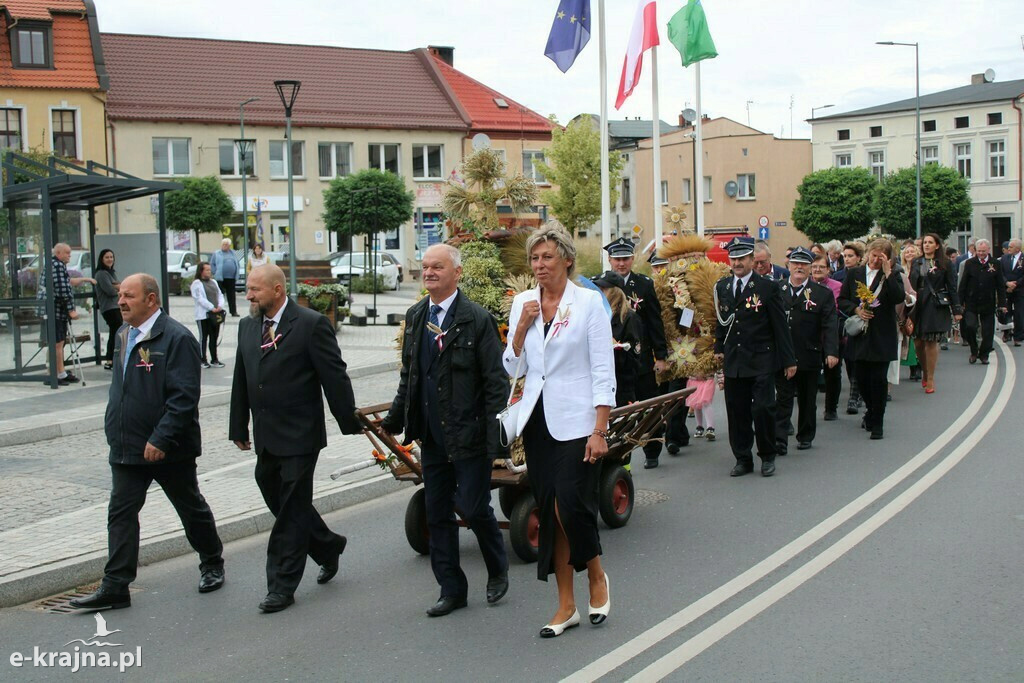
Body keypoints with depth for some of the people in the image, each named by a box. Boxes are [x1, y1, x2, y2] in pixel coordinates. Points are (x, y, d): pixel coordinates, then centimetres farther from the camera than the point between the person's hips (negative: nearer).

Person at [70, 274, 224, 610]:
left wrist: (161, 439, -25)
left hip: (168, 448, -7)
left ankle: (212, 565, 31)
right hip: (127, 447, 7)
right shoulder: (123, 335, 10)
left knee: (191, 508, 11)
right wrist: (114, 428, 13)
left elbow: (184, 397, -21)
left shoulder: (177, 338, -16)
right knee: (121, 513, 2)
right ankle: (115, 587, 6)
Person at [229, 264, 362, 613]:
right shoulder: (247, 326, 10)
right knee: (278, 502, 15)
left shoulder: (311, 324, -11)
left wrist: (350, 423, -8)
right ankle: (328, 546, 37)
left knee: (291, 509, -2)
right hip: (266, 438, 7)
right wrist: (239, 427, 16)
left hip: (299, 436, -7)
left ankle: (282, 586, 6)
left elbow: (334, 376, -10)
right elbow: (241, 381, 16)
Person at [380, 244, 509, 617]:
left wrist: (495, 436, -16)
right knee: (437, 515, 10)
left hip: (469, 435, -6)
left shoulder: (477, 320, -10)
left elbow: (496, 382, -11)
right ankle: (451, 590, 23)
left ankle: (498, 572, 25)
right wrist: (394, 418, 11)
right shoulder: (415, 317, 9)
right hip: (431, 435, 6)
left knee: (474, 507, -2)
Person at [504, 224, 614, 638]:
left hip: (576, 421, -5)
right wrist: (522, 326, -7)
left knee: (573, 506, -10)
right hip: (537, 420, 5)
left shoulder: (588, 302, -5)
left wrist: (600, 431, -14)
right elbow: (513, 368, 9)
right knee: (549, 511, 6)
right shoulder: (522, 303, 8)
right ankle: (566, 606, 17)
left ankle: (597, 577, 20)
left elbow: (603, 371, -8)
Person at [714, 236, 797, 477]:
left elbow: (780, 326, -2)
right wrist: (719, 348, 9)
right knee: (736, 412, 5)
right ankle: (743, 459, 17)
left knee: (763, 409, -8)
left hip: (761, 361, -4)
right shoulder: (722, 287, 9)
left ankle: (767, 456, 11)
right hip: (733, 362, 4)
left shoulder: (768, 287, -3)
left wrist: (789, 360, -2)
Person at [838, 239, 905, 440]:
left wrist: (887, 273, -19)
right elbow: (842, 300, 7)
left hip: (882, 338, -3)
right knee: (861, 378, 9)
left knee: (878, 379, -3)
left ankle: (877, 423, 7)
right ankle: (871, 411, 35)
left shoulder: (892, 276, -1)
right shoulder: (853, 274, 7)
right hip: (859, 335, 3)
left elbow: (899, 298, -18)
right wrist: (856, 310, -11)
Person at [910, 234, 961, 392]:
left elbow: (952, 287, 1)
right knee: (918, 342, 3)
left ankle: (930, 379, 4)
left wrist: (956, 310, -2)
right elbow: (911, 284, 11)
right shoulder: (916, 263, 11)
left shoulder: (945, 264, 1)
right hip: (918, 306, 3)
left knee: (931, 342, -5)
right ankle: (924, 371, 27)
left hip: (936, 306, -3)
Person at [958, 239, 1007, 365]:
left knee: (988, 331, 3)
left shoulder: (995, 265, 1)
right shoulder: (969, 263, 2)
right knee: (969, 326, -13)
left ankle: (984, 355, 20)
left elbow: (1000, 286, 4)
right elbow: (963, 283, 3)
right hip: (971, 303, 0)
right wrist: (960, 302, -2)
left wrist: (1002, 303, -1)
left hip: (988, 304, 0)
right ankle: (974, 351, 10)